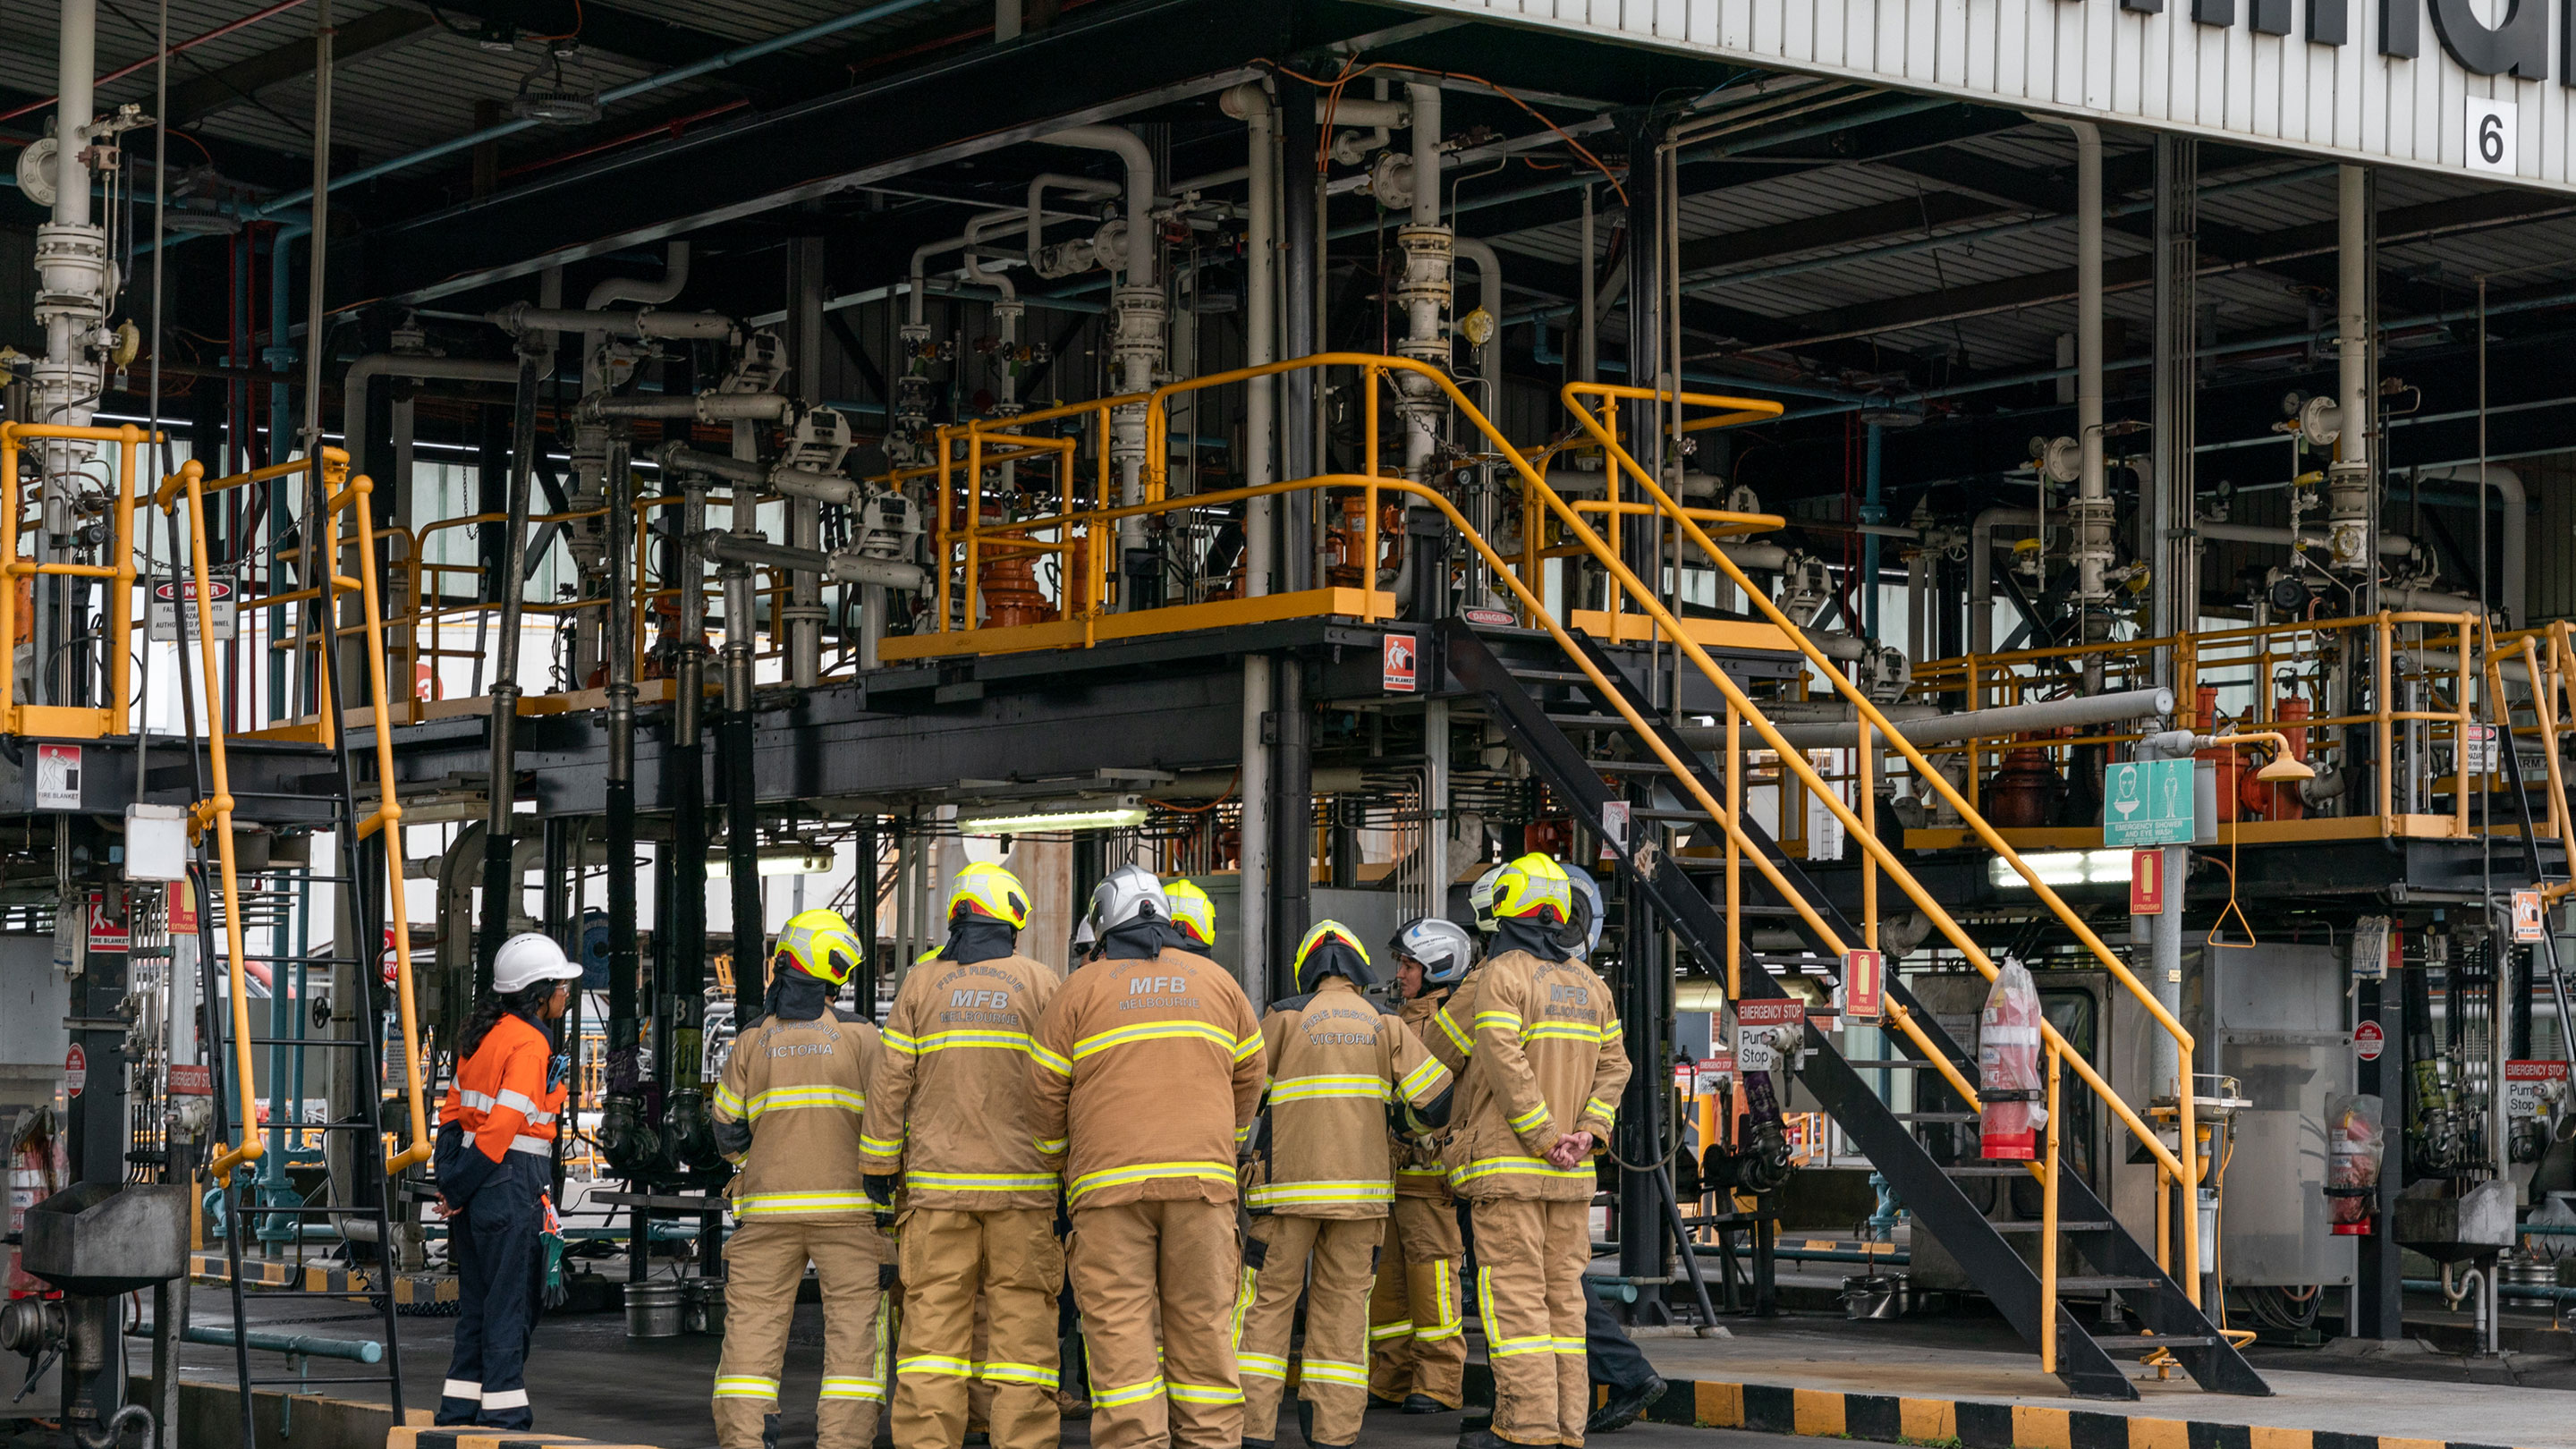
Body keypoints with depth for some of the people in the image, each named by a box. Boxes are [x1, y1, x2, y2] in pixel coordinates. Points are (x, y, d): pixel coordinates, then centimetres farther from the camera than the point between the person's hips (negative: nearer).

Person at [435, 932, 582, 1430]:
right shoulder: (530, 1044, -14)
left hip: (473, 1178, 9)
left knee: (477, 1299, 14)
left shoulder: (484, 1033, 13)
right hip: (509, 1181, -9)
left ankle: (459, 1407, 17)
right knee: (511, 1302, -2)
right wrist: (458, 1192, -13)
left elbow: (453, 1110, 13)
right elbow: (502, 1126, -19)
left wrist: (449, 1180, 10)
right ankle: (503, 1411, 0)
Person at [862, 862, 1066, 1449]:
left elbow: (890, 1081, 5)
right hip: (1023, 1181, -1)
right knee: (1022, 1320, 1)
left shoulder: (922, 983, 7)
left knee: (934, 1319, 1)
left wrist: (878, 1167, 11)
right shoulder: (1042, 984, 4)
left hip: (937, 1183, 1)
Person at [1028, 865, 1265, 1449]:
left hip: (1108, 1182, -2)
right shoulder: (1217, 982, 16)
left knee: (1119, 1327, -3)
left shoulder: (1081, 989, 6)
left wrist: (1056, 1162, 21)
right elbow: (1248, 1079, 21)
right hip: (1203, 1179, 2)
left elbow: (1046, 1092, 6)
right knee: (1203, 1324, 5)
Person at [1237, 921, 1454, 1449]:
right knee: (1342, 1302, 7)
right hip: (1361, 1185, 2)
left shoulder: (1287, 1017, 0)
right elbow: (1436, 1095, 1)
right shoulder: (1383, 1023, 6)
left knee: (1268, 1298, 3)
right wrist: (1409, 1125, 23)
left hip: (1290, 1185, -2)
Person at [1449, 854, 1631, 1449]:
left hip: (1508, 1164, -6)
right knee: (1562, 1293, 8)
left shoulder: (1499, 976, -8)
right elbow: (1613, 1065, 9)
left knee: (1514, 1293, -6)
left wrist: (1546, 1140, -16)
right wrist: (1587, 1132, -1)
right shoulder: (1588, 984, 13)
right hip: (1572, 1176, 6)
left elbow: (1506, 1066, -18)